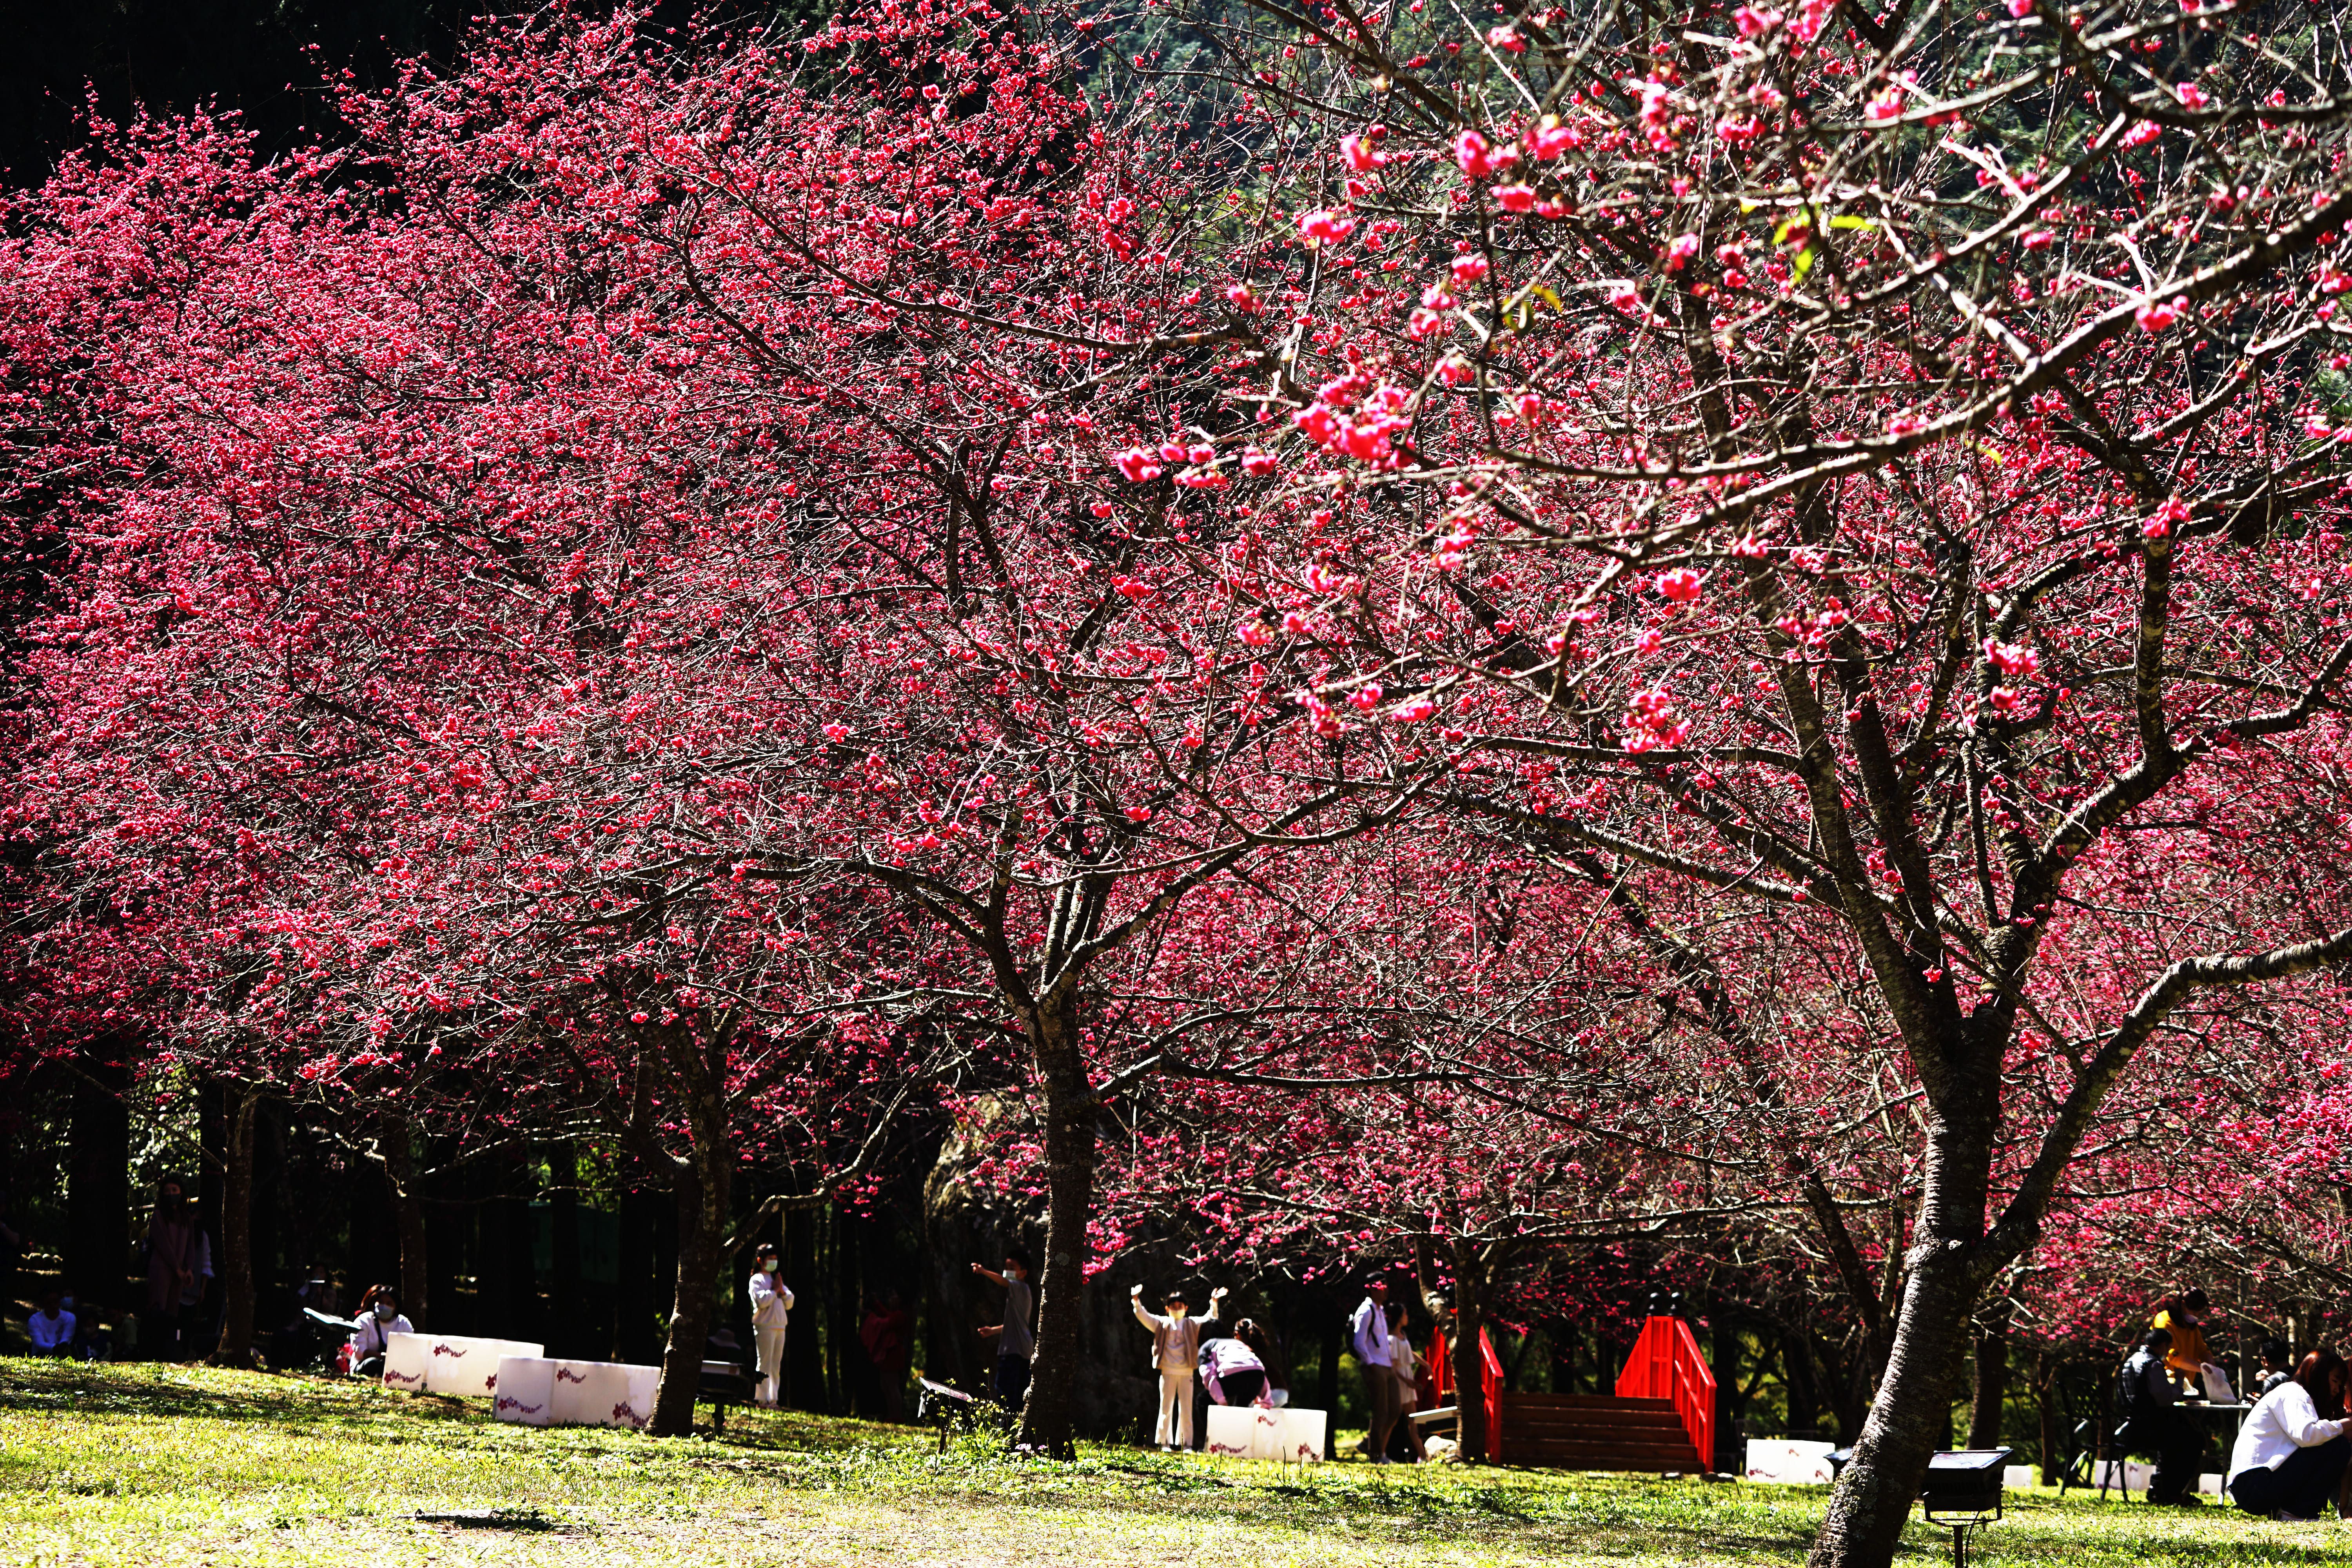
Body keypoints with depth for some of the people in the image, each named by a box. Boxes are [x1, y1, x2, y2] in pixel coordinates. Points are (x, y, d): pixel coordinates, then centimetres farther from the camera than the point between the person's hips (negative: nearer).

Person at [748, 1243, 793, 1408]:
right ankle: (762, 1400, -8)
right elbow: (762, 1301, -17)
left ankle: (773, 1399, 9)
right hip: (765, 1326, -7)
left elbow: (789, 1303, 16)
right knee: (765, 1364, -9)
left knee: (776, 1366, 7)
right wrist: (775, 1290, -6)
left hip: (780, 1326, 7)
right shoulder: (757, 1280, -1)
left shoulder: (776, 1279, 21)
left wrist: (782, 1291, -1)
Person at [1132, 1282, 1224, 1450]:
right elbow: (1144, 1317, 2)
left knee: (1186, 1410, 2)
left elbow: (1209, 1319, 1)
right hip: (1168, 1372, 0)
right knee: (1166, 1408, 1)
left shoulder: (1192, 1324, 10)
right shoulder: (1162, 1324, 8)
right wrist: (1136, 1302, -13)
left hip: (1186, 1373, 0)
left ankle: (1187, 1444, 6)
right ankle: (1165, 1443, 5)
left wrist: (1214, 1304, -14)